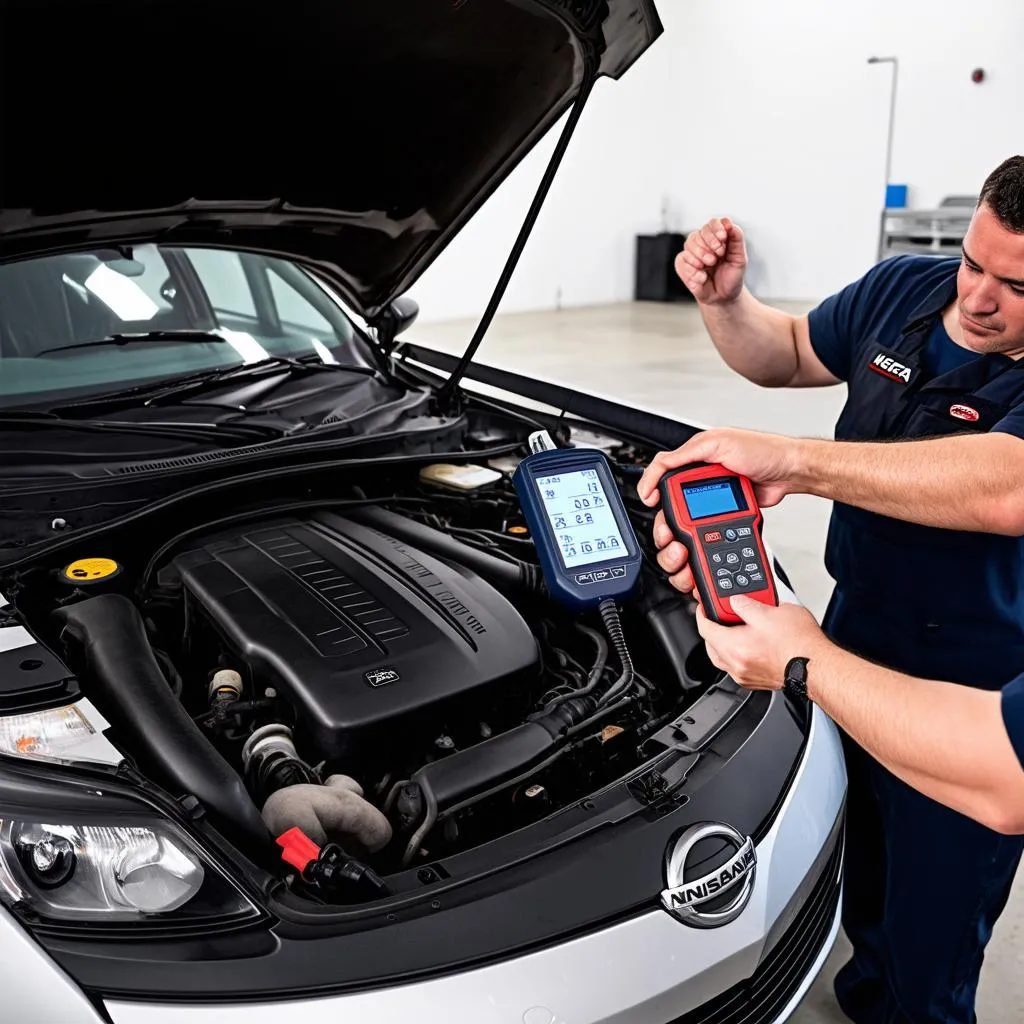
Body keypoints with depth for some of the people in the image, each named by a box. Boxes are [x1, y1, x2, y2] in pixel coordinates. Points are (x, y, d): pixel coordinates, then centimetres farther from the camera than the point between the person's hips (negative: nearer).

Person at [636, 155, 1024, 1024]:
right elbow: (788, 354, 11)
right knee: (860, 890, 30)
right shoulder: (902, 291, -3)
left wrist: (793, 461, -46)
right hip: (853, 641, 7)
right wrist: (725, 302, -10)